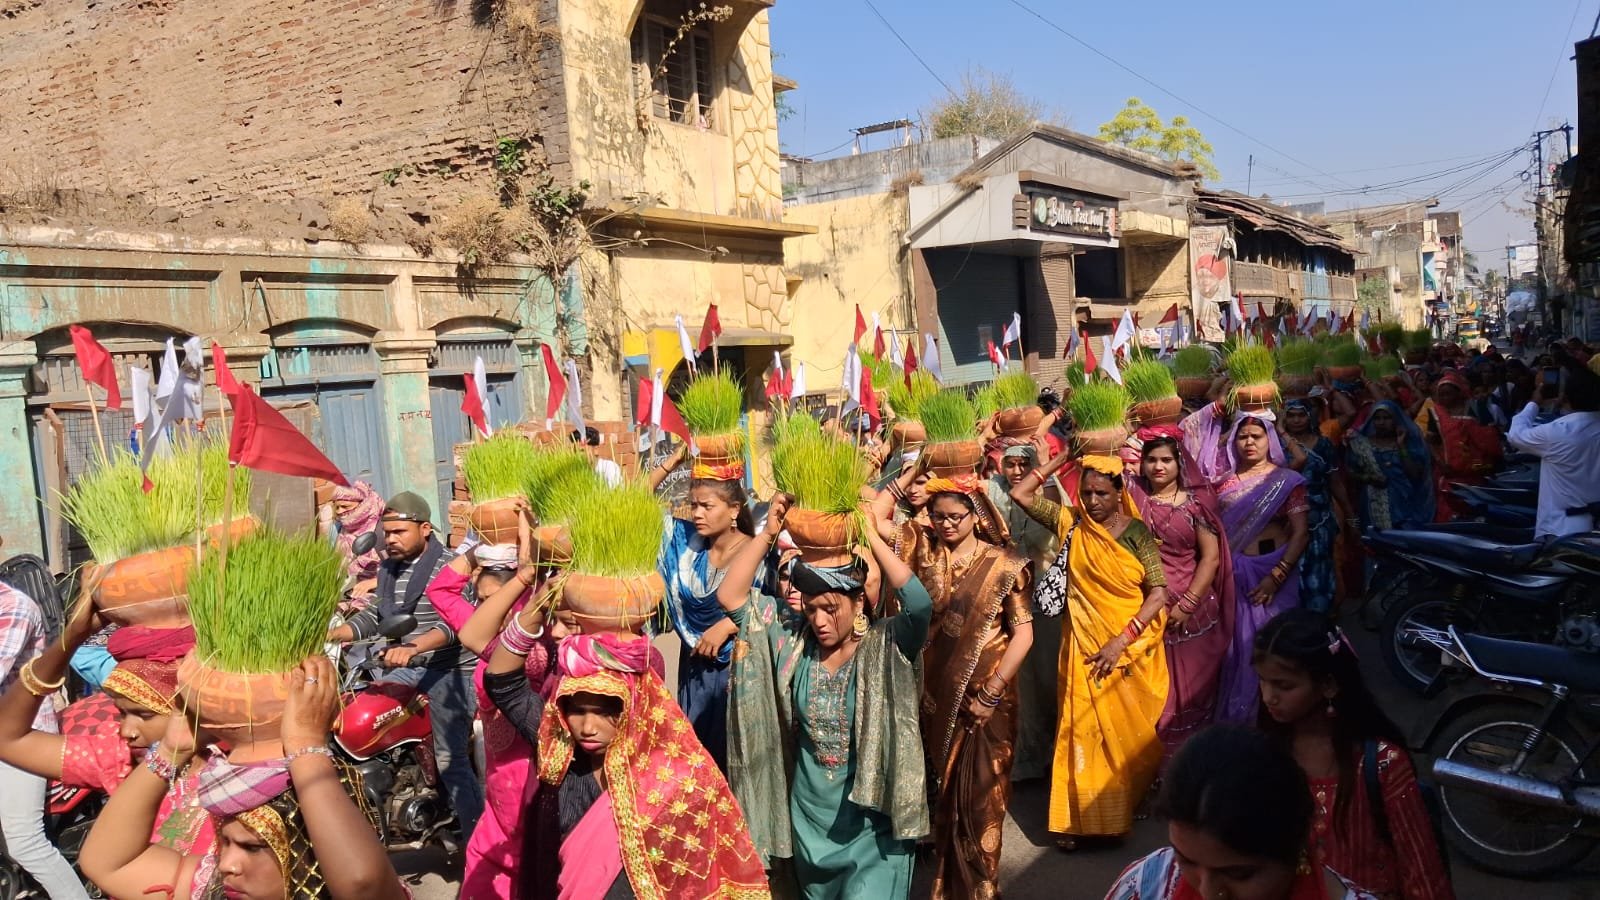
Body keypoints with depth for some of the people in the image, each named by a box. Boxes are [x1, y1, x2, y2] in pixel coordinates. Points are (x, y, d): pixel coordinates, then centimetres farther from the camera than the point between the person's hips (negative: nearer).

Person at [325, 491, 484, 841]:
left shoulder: (449, 566, -11)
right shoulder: (388, 569, 16)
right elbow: (376, 615, 20)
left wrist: (412, 648, -38)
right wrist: (333, 633, 5)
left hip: (449, 670, -8)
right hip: (407, 668, 8)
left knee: (450, 762, -8)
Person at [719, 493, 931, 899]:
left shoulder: (888, 645, -15)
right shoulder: (791, 640, -5)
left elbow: (920, 603, -34)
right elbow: (730, 597, -9)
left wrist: (872, 536, -30)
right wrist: (768, 533, -18)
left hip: (872, 820, -4)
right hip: (809, 814, 4)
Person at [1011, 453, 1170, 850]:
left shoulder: (1137, 531, -6)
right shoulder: (1071, 522, 2)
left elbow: (1158, 593, -10)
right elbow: (1021, 494, -1)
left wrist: (1120, 642, -17)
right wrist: (1062, 459, -2)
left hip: (1133, 648, -1)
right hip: (1086, 647, 2)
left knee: (1132, 731, 8)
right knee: (1084, 729, 1)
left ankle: (1133, 802, 27)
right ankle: (1079, 817, 8)